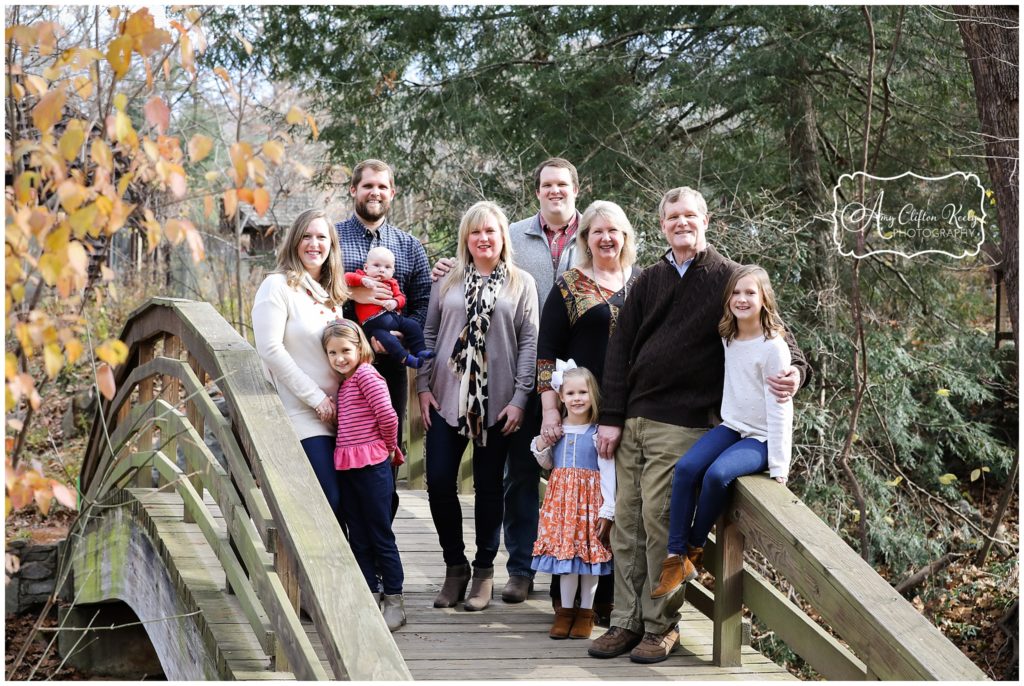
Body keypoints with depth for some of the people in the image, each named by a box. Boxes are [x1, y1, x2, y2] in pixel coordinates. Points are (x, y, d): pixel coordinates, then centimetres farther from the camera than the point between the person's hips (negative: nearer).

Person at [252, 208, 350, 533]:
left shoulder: (332, 292, 16)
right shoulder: (278, 286, -5)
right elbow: (270, 349, -14)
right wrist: (316, 397, -13)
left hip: (336, 414, 7)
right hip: (302, 416, -7)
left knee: (344, 501, 3)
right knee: (329, 500, -13)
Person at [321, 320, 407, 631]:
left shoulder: (365, 374, -10)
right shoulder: (343, 382, 14)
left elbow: (387, 415, -18)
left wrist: (389, 447, -3)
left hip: (372, 466, -8)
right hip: (346, 466, 8)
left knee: (381, 536, 0)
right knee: (357, 537, 11)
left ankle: (394, 600, 8)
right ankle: (371, 596, 19)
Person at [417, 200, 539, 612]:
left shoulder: (521, 284, 4)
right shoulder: (447, 283, 9)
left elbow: (529, 343, 0)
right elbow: (429, 336, 10)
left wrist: (520, 397, -7)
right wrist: (423, 387, 2)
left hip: (497, 401, -2)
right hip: (447, 398, 2)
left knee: (488, 486, 5)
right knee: (438, 482, -3)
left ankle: (484, 571, 18)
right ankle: (455, 566, 15)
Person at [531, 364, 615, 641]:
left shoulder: (597, 432, -8)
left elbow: (608, 471, -11)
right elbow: (548, 465, 19)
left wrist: (607, 509, -15)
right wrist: (540, 447, -2)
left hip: (589, 496, -4)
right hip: (561, 496, 4)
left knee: (589, 551, 1)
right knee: (563, 548, 5)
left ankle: (586, 610, 15)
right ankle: (566, 609, 16)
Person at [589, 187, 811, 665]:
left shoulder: (729, 279, 2)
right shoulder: (650, 280, 14)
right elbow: (620, 348, 12)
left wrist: (795, 368, -20)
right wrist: (611, 418, 5)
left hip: (682, 426, -5)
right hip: (631, 420, 5)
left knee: (660, 522, -6)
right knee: (626, 523, 5)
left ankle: (661, 626, 6)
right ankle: (626, 621, 15)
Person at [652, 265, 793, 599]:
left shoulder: (773, 347, -15)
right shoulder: (728, 338, 6)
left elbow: (779, 408, -16)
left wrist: (778, 466, -18)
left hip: (761, 437, -6)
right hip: (731, 427, 6)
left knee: (717, 474, -31)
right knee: (686, 468, -20)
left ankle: (694, 548, -7)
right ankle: (676, 558, -16)